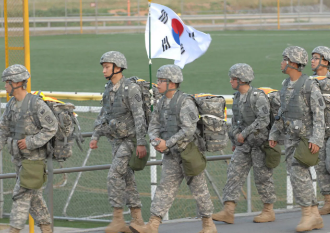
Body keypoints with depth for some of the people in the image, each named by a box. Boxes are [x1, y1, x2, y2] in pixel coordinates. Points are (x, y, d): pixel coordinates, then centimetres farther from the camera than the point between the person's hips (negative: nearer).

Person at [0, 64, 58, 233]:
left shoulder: (37, 104, -18)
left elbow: (51, 128, -17)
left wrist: (30, 142, -20)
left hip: (34, 158, -8)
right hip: (20, 158, 8)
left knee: (21, 194, -9)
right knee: (33, 196, 11)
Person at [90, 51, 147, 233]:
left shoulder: (131, 89, -17)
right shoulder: (109, 89, 8)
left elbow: (139, 117, -20)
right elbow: (103, 115, 17)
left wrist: (141, 143, -24)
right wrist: (95, 136, 11)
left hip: (130, 140, -8)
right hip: (116, 141, 8)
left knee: (114, 175, -16)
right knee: (127, 179, 8)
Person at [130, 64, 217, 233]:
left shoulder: (185, 102, -17)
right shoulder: (162, 103, 8)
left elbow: (189, 130, -25)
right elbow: (154, 127, 9)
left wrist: (167, 143, -23)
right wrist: (156, 142, -13)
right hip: (172, 155, 7)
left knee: (198, 189, 3)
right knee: (165, 189, 0)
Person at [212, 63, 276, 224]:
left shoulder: (258, 97, -15)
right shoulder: (237, 97, 10)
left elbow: (263, 120, -24)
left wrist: (244, 134, -21)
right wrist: (235, 141, 21)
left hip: (260, 142, -8)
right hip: (243, 144, 8)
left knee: (263, 177, 1)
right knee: (234, 174, -2)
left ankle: (268, 211, 14)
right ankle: (228, 212, -8)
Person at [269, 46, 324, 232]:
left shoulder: (310, 86, -16)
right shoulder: (287, 85, 10)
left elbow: (319, 115, -19)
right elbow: (283, 111, 18)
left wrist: (316, 139, -28)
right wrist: (274, 134, 15)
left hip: (308, 138, -8)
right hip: (292, 138, 8)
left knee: (298, 175, -17)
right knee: (299, 177, 4)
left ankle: (307, 215, -10)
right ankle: (315, 217, 10)